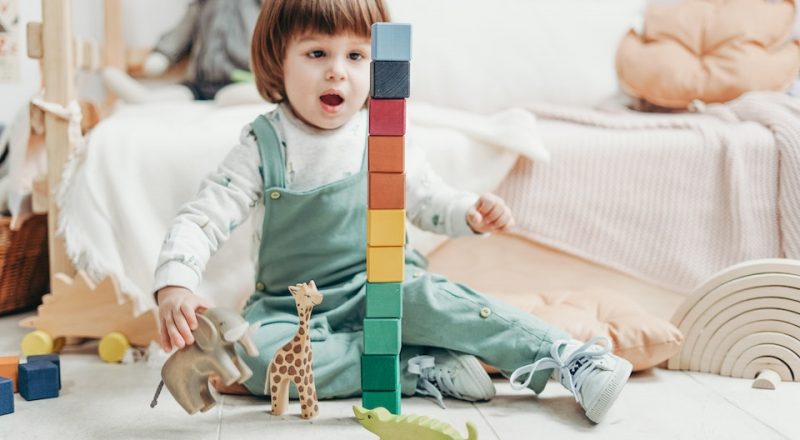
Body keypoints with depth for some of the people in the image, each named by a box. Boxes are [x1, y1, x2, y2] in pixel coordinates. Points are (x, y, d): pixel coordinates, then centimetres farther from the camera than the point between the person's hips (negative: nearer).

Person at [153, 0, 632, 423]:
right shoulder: (263, 147, -9)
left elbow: (430, 201, 8)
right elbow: (201, 219, -13)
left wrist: (473, 213, -14)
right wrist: (175, 287, -31)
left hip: (385, 291, 0)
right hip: (296, 310, 1)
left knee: (425, 297, -33)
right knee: (251, 353, -30)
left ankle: (570, 357, -27)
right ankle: (422, 370, -30)